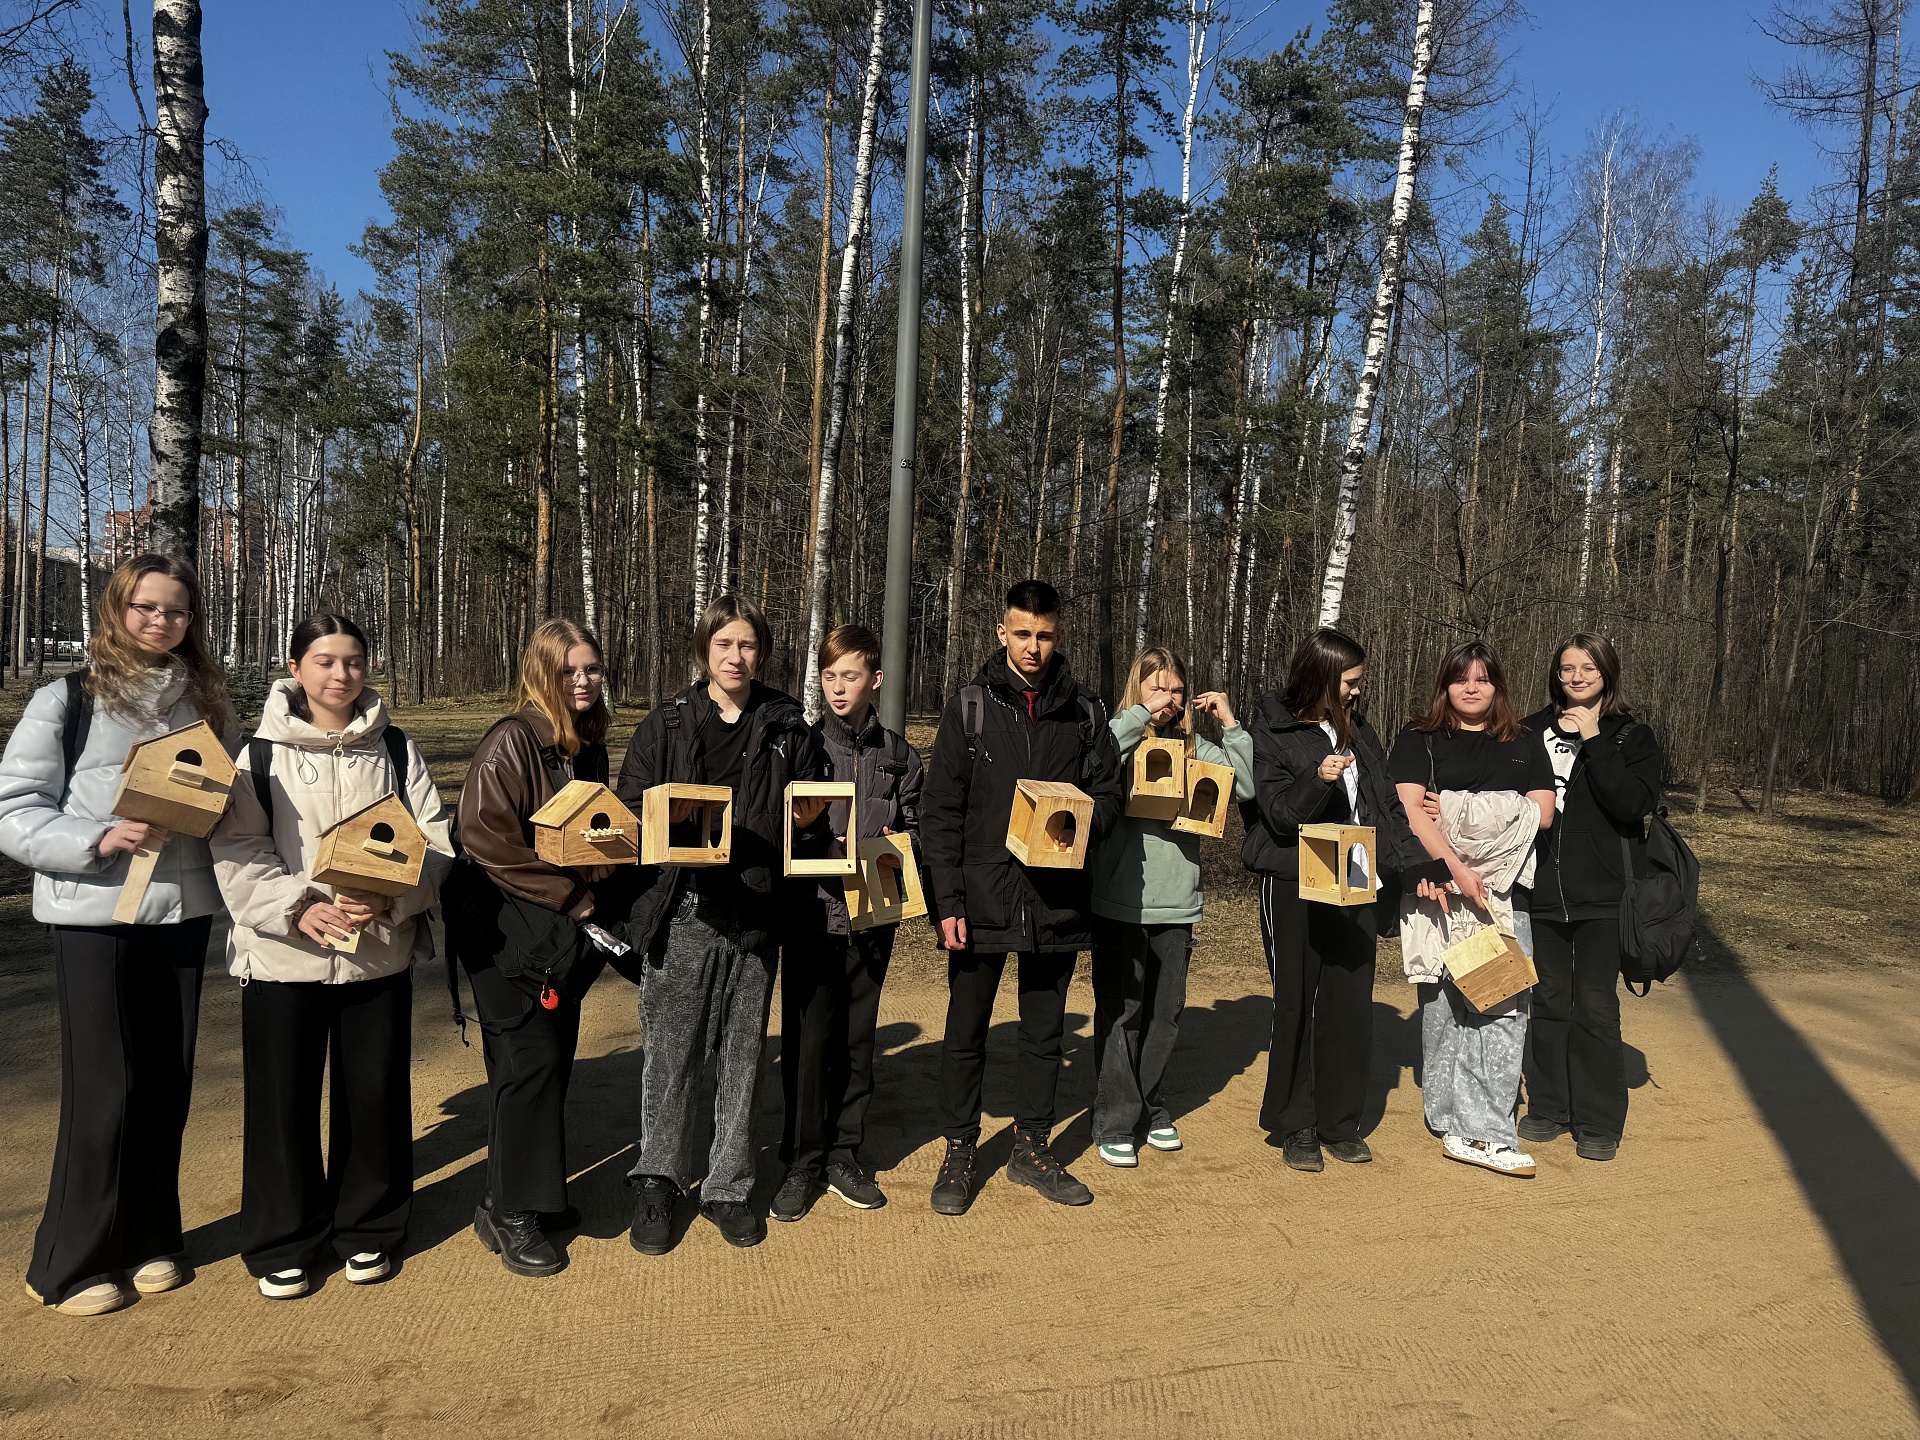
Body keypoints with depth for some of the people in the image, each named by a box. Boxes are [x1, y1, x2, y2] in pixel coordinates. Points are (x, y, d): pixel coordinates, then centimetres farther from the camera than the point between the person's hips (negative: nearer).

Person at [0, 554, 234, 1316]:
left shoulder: (205, 703, 9)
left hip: (183, 911, 4)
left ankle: (148, 1241, 27)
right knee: (103, 1091, 1)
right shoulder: (66, 700, -3)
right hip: (93, 917, -4)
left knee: (166, 1086, 10)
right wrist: (98, 841, -20)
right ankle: (72, 1262, 20)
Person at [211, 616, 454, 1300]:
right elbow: (237, 852, -6)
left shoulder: (396, 748, 5)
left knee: (375, 1092, 9)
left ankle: (368, 1230, 28)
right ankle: (283, 1242, 26)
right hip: (282, 953, -1)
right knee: (283, 1099, 7)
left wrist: (388, 898, -17)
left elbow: (436, 840, 0)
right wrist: (298, 908, -21)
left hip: (381, 953, 1)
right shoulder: (261, 752, 0)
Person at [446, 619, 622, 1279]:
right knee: (531, 1061, -5)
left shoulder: (589, 745, 11)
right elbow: (485, 835, -20)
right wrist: (566, 895, -17)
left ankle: (532, 1192, 28)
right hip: (510, 932, -7)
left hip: (568, 931, 7)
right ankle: (510, 1213, 9)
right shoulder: (512, 742, -13)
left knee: (552, 1057, 12)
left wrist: (596, 893, 2)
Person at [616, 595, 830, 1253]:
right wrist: (665, 819, -18)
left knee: (743, 1055, 9)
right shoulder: (667, 724, 5)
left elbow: (812, 812, 15)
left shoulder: (787, 727, 9)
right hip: (683, 909, -1)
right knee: (671, 1052, 3)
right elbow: (628, 807, 3)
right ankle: (658, 1182, 22)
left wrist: (811, 818, -7)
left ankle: (728, 1188, 23)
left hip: (757, 909, 1)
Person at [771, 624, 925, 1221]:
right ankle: (803, 1161, 17)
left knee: (856, 1038, 12)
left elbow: (914, 828, 9)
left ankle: (844, 1154, 25)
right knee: (807, 1040, 2)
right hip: (814, 910, -2)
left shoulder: (899, 754, 6)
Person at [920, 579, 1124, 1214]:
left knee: (1044, 1033, 14)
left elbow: (1109, 791, 10)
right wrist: (948, 900, -9)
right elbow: (940, 810, -3)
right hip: (983, 897, -2)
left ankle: (1033, 1149, 31)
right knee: (966, 1034, 8)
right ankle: (960, 1152, 25)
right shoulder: (971, 706, -1)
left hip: (1057, 900, 2)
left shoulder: (1085, 712, 5)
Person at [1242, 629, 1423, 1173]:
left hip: (1356, 887, 5)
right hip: (1295, 888, -5)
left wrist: (1418, 864, 5)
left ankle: (1340, 1123, 19)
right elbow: (1280, 814, -11)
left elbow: (1389, 807, 15)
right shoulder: (1274, 732, -4)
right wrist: (1318, 780, -29)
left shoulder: (1360, 731, 13)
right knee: (1297, 1006, 2)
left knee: (1351, 1006, 6)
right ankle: (1296, 1128, 14)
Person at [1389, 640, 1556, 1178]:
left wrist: (1458, 812, -5)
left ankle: (1474, 1130, -3)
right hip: (1439, 891, -2)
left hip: (1505, 893, 2)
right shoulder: (1420, 739, 8)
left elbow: (1542, 812, 5)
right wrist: (1454, 868, -16)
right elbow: (1409, 809, -5)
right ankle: (1485, 1131, 7)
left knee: (1504, 1005, -6)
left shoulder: (1524, 745, 17)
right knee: (1446, 1002, -3)